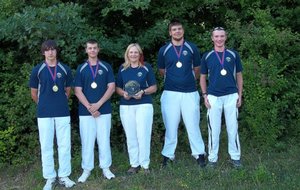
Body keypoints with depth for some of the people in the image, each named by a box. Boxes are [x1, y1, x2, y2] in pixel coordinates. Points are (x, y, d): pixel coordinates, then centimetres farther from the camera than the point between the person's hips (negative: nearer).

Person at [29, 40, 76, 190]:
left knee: (64, 145, 4)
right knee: (46, 146, 4)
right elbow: (34, 93, 8)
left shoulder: (65, 69, 4)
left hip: (63, 112, 1)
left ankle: (64, 176, 16)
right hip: (44, 113, -1)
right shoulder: (37, 70, 1)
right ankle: (50, 177, 15)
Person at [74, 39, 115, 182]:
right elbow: (78, 91, 0)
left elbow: (111, 87, -1)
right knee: (87, 141, 3)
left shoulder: (106, 67, 5)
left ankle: (106, 168, 15)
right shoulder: (81, 68, 5)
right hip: (85, 111, 0)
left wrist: (98, 104, -11)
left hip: (104, 110, 0)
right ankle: (86, 169, 13)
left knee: (104, 140, 4)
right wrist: (89, 107, -11)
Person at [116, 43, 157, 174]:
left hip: (144, 105, -2)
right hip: (126, 106, 3)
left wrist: (143, 92, -14)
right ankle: (134, 164, 15)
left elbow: (154, 87, 3)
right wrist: (123, 93, -8)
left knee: (143, 135, -5)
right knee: (130, 137, 5)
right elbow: (118, 88, 13)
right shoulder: (122, 69, 9)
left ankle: (145, 165, 5)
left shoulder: (146, 67, 3)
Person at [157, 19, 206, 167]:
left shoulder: (192, 48, 3)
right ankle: (168, 154, 17)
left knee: (193, 124, 3)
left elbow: (196, 69, 13)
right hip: (170, 92, 0)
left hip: (190, 92, 0)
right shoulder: (164, 50, 3)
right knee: (170, 126, 6)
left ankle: (199, 153, 14)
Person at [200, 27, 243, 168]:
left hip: (231, 96, 0)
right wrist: (205, 96, 1)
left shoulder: (233, 55, 5)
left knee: (232, 128, 4)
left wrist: (240, 95, 4)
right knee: (213, 129, 4)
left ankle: (235, 157, 15)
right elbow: (203, 77, 10)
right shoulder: (207, 56, 5)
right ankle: (212, 158, 14)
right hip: (213, 97, 0)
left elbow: (239, 76, 10)